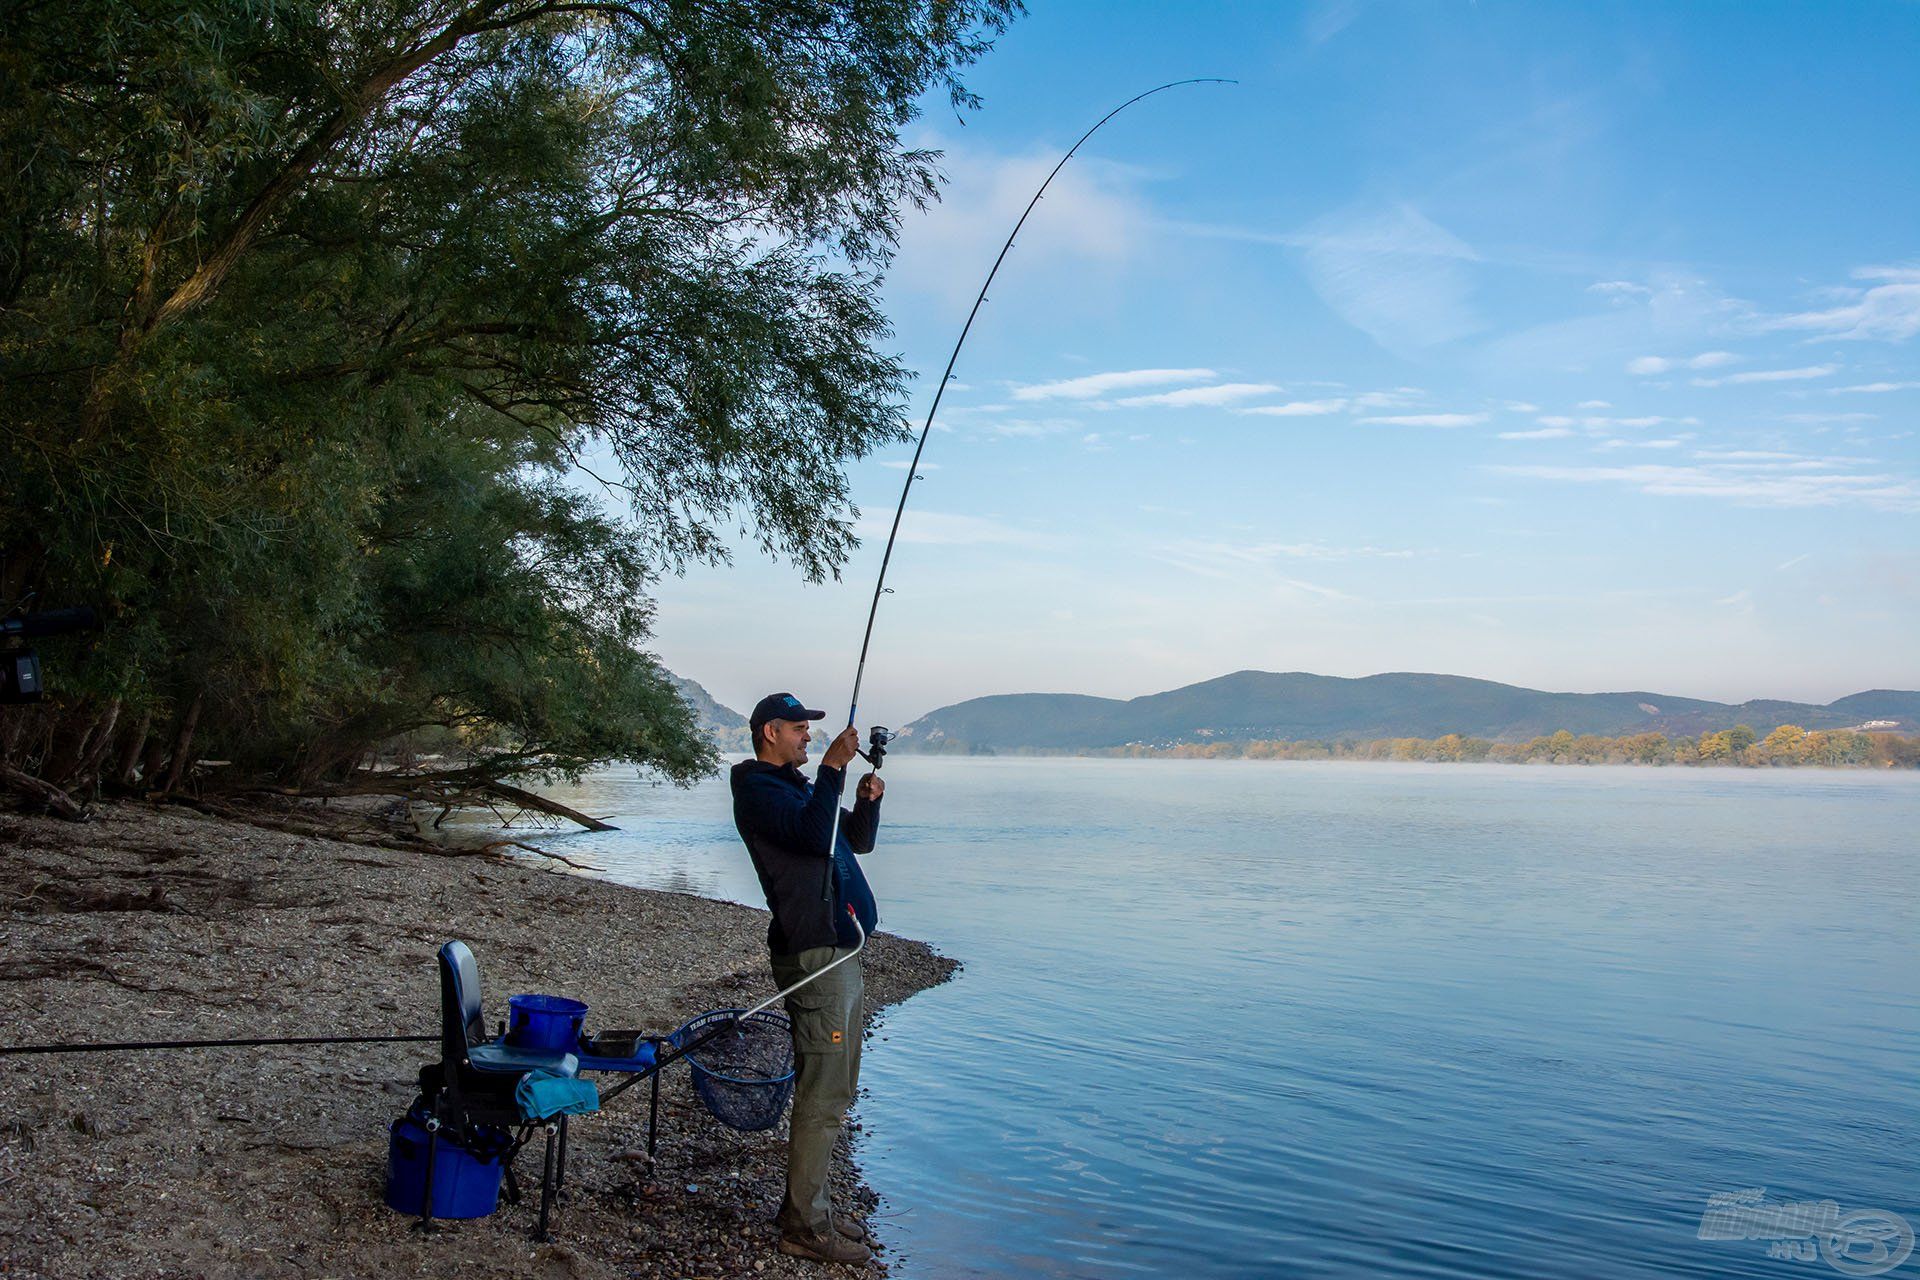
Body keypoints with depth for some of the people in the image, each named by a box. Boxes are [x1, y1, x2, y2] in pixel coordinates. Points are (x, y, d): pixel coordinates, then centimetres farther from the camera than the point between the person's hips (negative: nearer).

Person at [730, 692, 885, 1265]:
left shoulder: (798, 785, 22)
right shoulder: (758, 788, -8)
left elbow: (857, 840, 23)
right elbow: (815, 835, -24)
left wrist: (867, 802, 5)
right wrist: (833, 767, -21)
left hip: (839, 950, 10)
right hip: (812, 954, -10)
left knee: (834, 1091, 15)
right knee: (822, 1095, -8)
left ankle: (810, 1209, 24)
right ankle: (805, 1227, 0)